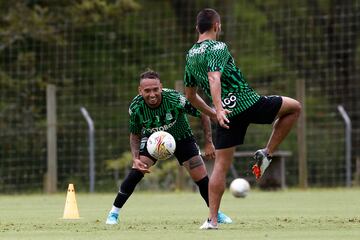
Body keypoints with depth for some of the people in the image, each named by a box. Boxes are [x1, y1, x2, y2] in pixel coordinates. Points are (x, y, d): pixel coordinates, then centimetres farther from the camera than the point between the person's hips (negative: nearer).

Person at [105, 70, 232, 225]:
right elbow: (135, 135, -8)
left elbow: (203, 114, -20)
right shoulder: (136, 107, -27)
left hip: (181, 137, -1)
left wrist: (208, 143, -19)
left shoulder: (175, 99, -35)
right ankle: (114, 213, -8)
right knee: (136, 171, -20)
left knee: (201, 177, -7)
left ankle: (216, 213, 17)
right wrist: (135, 158, -23)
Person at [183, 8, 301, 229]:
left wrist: (212, 113, 33)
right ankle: (266, 154, 8)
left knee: (221, 165, 7)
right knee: (294, 107, 14)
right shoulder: (217, 47, -8)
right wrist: (219, 109, -35)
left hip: (227, 113, 6)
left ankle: (212, 219, -3)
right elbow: (214, 78, -25)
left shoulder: (190, 56, 16)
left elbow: (190, 96, 23)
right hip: (248, 103, -6)